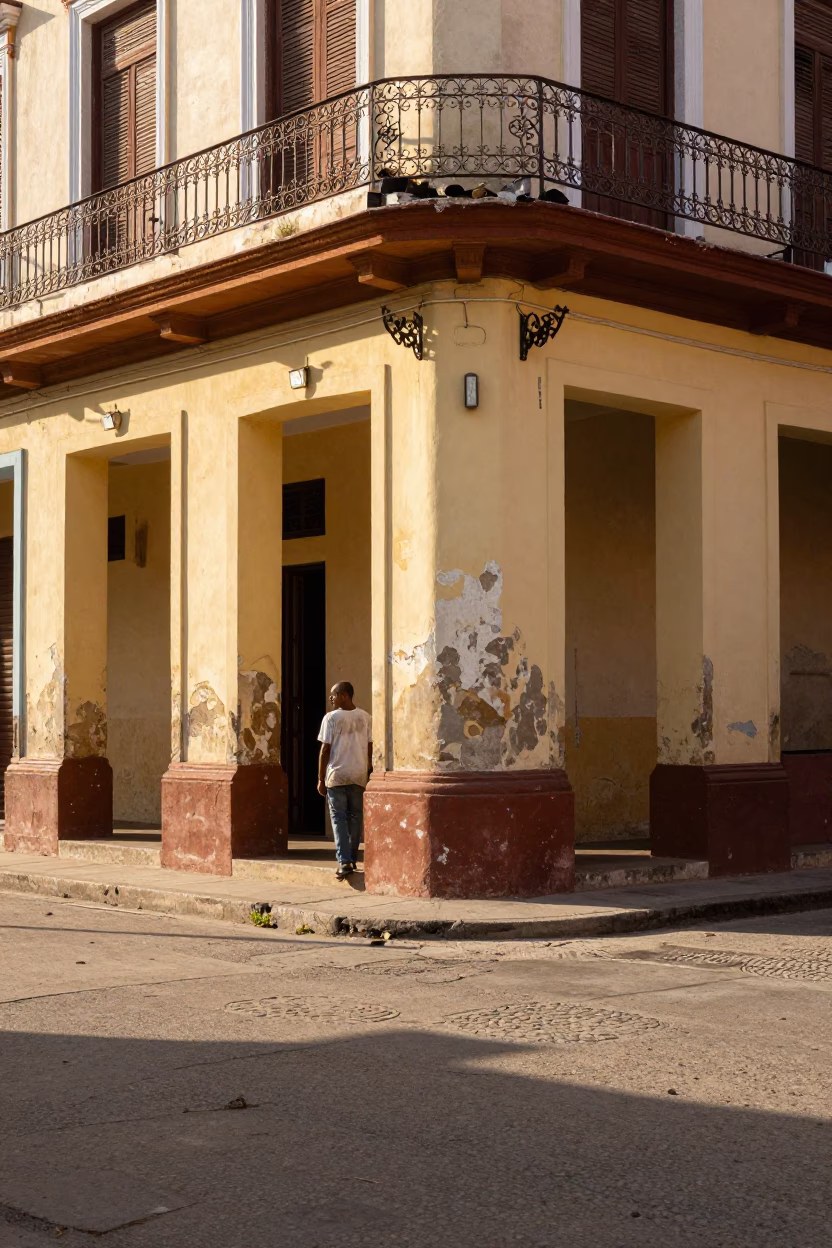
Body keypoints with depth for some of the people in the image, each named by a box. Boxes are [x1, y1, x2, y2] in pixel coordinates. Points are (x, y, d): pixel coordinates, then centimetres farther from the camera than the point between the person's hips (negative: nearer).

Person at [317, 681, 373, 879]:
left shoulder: (331, 718, -7)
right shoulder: (365, 718, 4)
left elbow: (325, 749, -7)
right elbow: (370, 748, 5)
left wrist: (321, 779, -1)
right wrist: (369, 771, 17)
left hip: (337, 775, -3)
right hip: (359, 775, 3)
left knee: (339, 818, 0)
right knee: (355, 817, 13)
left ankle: (344, 862, -10)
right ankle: (352, 858, 19)